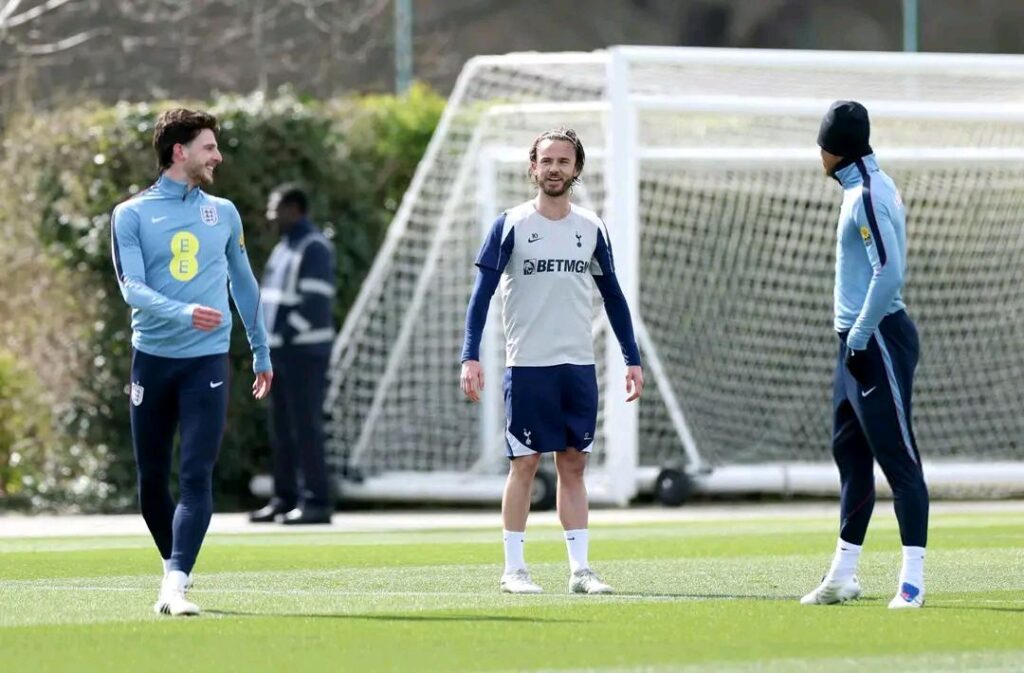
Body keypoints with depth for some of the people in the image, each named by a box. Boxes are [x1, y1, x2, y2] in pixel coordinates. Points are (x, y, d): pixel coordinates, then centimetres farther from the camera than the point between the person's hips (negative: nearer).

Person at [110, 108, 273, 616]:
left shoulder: (223, 213, 12)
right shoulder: (132, 214, 1)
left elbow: (243, 284, 22)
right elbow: (132, 287, -11)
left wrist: (261, 353, 24)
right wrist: (184, 313, -28)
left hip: (208, 361, 1)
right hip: (152, 359, -1)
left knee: (196, 478, -13)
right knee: (152, 479, 6)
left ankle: (175, 585, -20)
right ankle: (174, 566, 27)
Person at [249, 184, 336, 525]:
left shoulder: (314, 248, -11)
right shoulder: (284, 248, 18)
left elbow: (314, 302, -19)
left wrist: (285, 334, -17)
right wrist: (266, 337, 11)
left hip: (305, 353, -9)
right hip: (280, 352, 9)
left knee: (305, 427, -10)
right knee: (282, 429, 10)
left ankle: (317, 503, -9)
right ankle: (285, 499, 14)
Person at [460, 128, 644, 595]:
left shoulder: (591, 228, 8)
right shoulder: (510, 225, -2)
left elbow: (613, 296, 15)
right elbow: (481, 294, -4)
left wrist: (632, 359, 10)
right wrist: (470, 357, -14)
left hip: (579, 366, 3)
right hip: (527, 365, -3)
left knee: (573, 465, 4)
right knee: (524, 464, -3)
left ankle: (580, 569, 6)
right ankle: (513, 569, 3)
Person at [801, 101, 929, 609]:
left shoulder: (869, 196, -15)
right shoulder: (862, 190, 15)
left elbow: (889, 272, -24)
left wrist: (860, 337, -19)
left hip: (878, 339, -11)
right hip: (858, 341, 11)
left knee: (897, 457, -9)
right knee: (849, 453, 14)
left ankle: (913, 580, -10)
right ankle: (842, 576, 20)